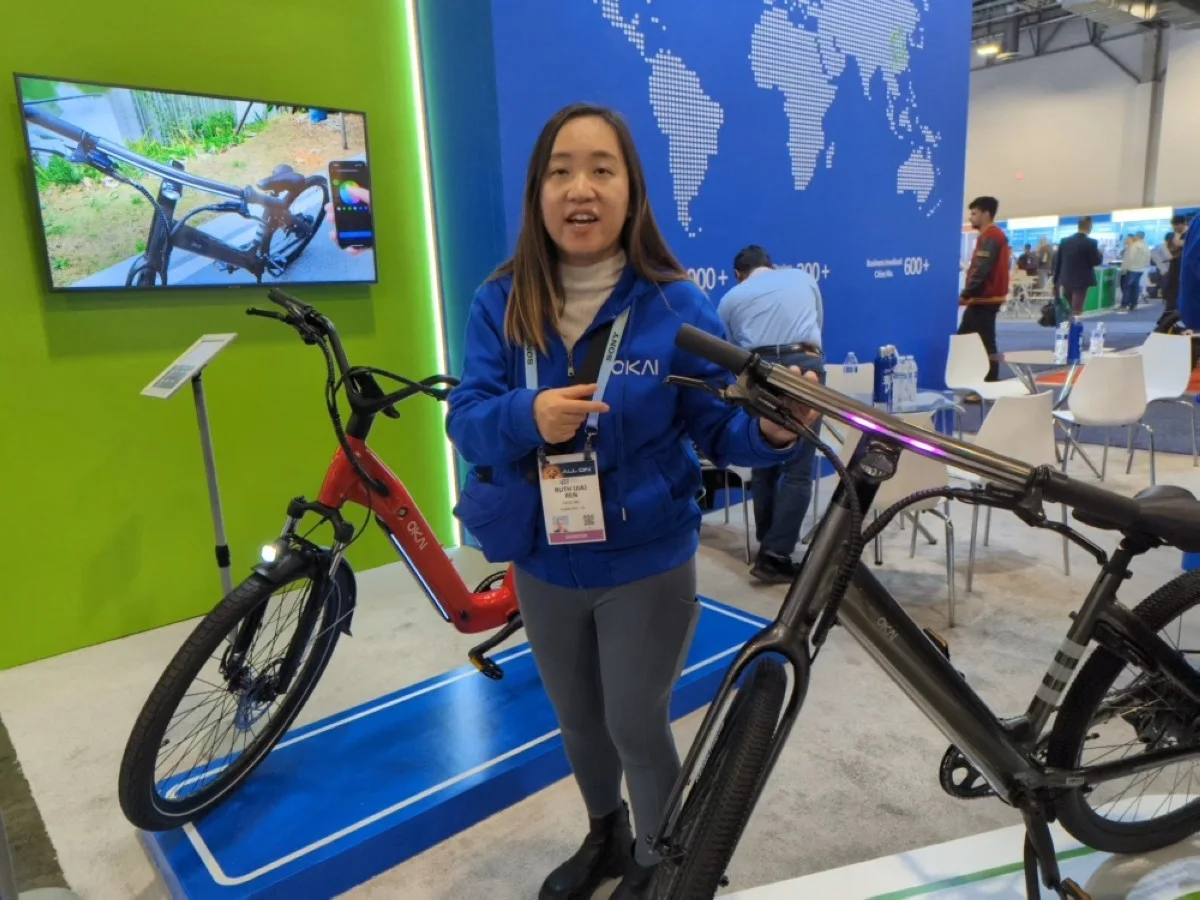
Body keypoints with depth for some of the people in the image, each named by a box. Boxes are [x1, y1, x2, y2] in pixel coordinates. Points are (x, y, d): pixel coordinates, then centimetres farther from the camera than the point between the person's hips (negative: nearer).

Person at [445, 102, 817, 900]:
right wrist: (526, 416, -33)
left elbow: (718, 429, -11)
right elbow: (466, 420, -12)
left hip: (647, 564, -3)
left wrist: (773, 431, -33)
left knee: (638, 729, 14)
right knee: (579, 722, 25)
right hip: (543, 564, 4)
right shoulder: (500, 303, -7)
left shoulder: (677, 305, -14)